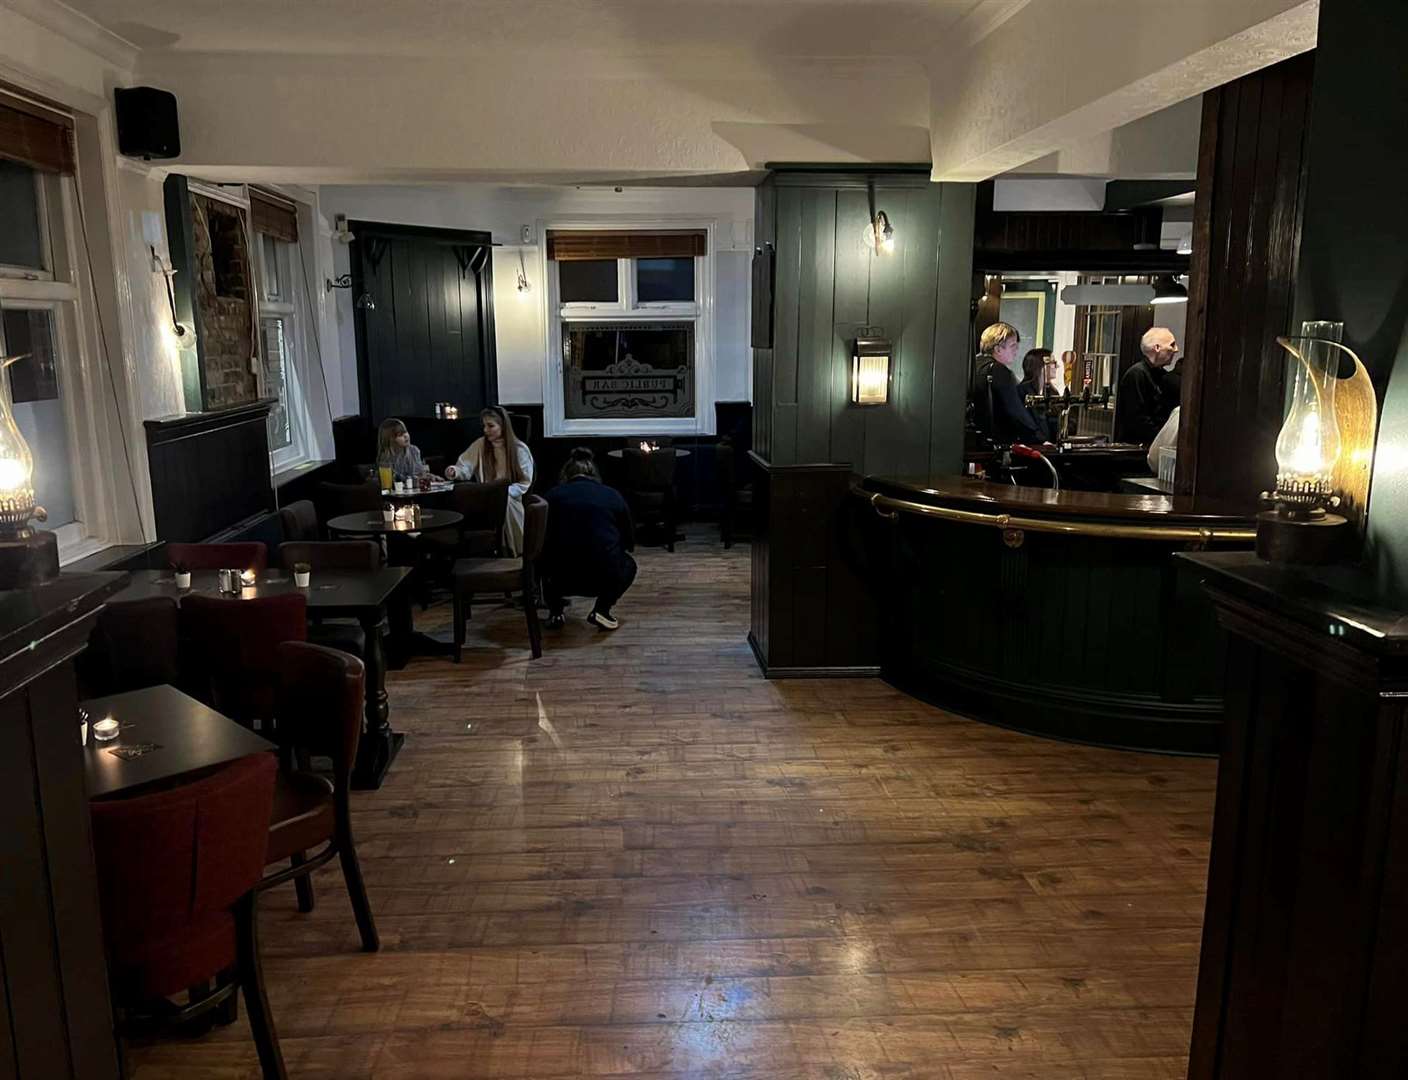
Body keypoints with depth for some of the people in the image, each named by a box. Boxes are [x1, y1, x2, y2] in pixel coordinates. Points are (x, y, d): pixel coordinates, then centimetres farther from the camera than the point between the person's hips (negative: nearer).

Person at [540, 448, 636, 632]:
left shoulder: (553, 496, 10)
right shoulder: (613, 496, 12)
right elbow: (630, 542, 21)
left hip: (561, 579, 1)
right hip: (605, 577, -1)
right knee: (628, 565, 34)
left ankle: (555, 612, 21)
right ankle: (601, 610, 12)